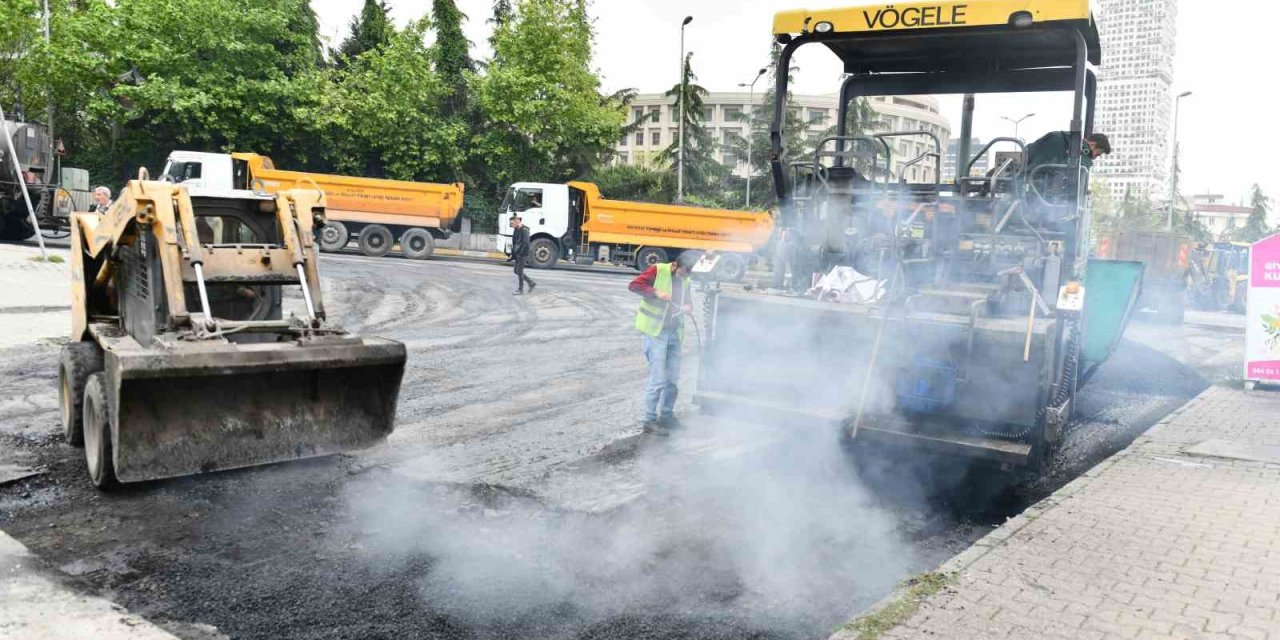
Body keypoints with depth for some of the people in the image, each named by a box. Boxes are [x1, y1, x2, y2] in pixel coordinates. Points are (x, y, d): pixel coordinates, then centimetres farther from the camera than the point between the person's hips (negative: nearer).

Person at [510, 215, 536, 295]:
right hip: (517, 254, 9)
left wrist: (520, 253, -22)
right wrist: (513, 255, 13)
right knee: (517, 271, 10)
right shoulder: (516, 230, 12)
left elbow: (525, 243, -20)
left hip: (522, 254, -9)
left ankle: (520, 290, 2)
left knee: (519, 271, -6)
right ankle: (531, 283, 20)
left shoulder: (524, 230, -14)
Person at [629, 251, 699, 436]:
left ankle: (667, 415, 29)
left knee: (673, 379, 13)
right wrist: (656, 292, -24)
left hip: (675, 334, 7)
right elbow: (634, 285, -13)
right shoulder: (658, 271, -9)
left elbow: (687, 300, 19)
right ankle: (650, 421, 1)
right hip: (655, 333, -7)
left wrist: (688, 306, -5)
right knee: (658, 379, -8)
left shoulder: (685, 280, 11)